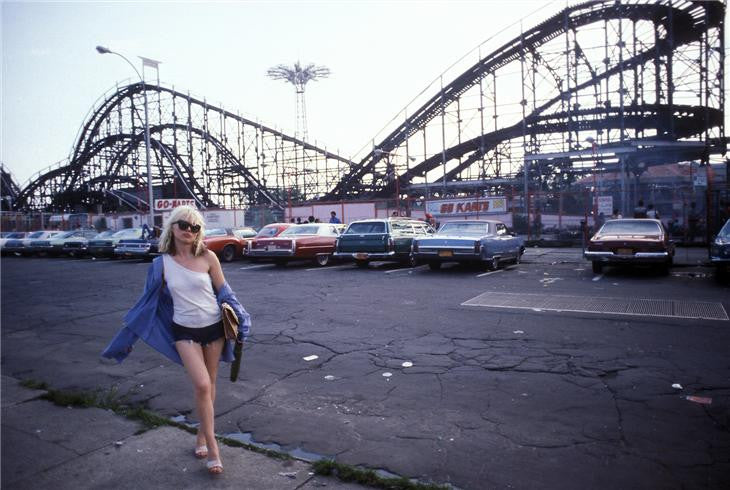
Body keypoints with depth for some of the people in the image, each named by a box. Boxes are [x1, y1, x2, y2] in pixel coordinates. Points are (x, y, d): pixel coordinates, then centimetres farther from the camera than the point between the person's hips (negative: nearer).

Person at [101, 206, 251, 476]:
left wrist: (239, 323, -1)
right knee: (202, 385, -15)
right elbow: (150, 300, 6)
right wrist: (128, 333, 10)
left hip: (213, 327, 1)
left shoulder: (208, 257, -7)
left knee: (209, 385, 12)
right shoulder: (162, 264, -4)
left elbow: (224, 292, 1)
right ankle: (212, 445, 1)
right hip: (184, 331, -1)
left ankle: (202, 435, 34)